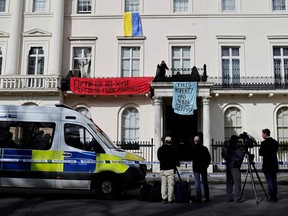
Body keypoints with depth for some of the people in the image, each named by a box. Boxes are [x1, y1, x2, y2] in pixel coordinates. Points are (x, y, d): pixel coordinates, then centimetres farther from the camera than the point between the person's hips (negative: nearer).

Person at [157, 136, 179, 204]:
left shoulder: (160, 149, 5)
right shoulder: (172, 150, -8)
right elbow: (176, 160, -2)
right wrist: (177, 163, 19)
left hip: (162, 169, 4)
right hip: (170, 169, -4)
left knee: (163, 184, 9)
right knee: (170, 184, 1)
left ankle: (164, 198, 8)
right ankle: (170, 199, 2)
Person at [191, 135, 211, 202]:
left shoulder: (192, 149, -10)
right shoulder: (204, 148, -1)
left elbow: (190, 157, -5)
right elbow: (209, 158, 4)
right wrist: (207, 164, 15)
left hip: (196, 168, -3)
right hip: (203, 167, 3)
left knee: (197, 182, 0)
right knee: (205, 182, 11)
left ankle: (199, 198, -2)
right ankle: (207, 197, 16)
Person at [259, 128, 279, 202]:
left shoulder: (264, 143, -14)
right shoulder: (275, 142, 8)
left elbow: (260, 154, -12)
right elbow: (275, 151, 15)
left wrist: (260, 149, 5)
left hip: (267, 165, -7)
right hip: (274, 164, 7)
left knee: (269, 181, -1)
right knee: (274, 181, 11)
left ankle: (271, 196, 0)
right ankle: (275, 196, 14)